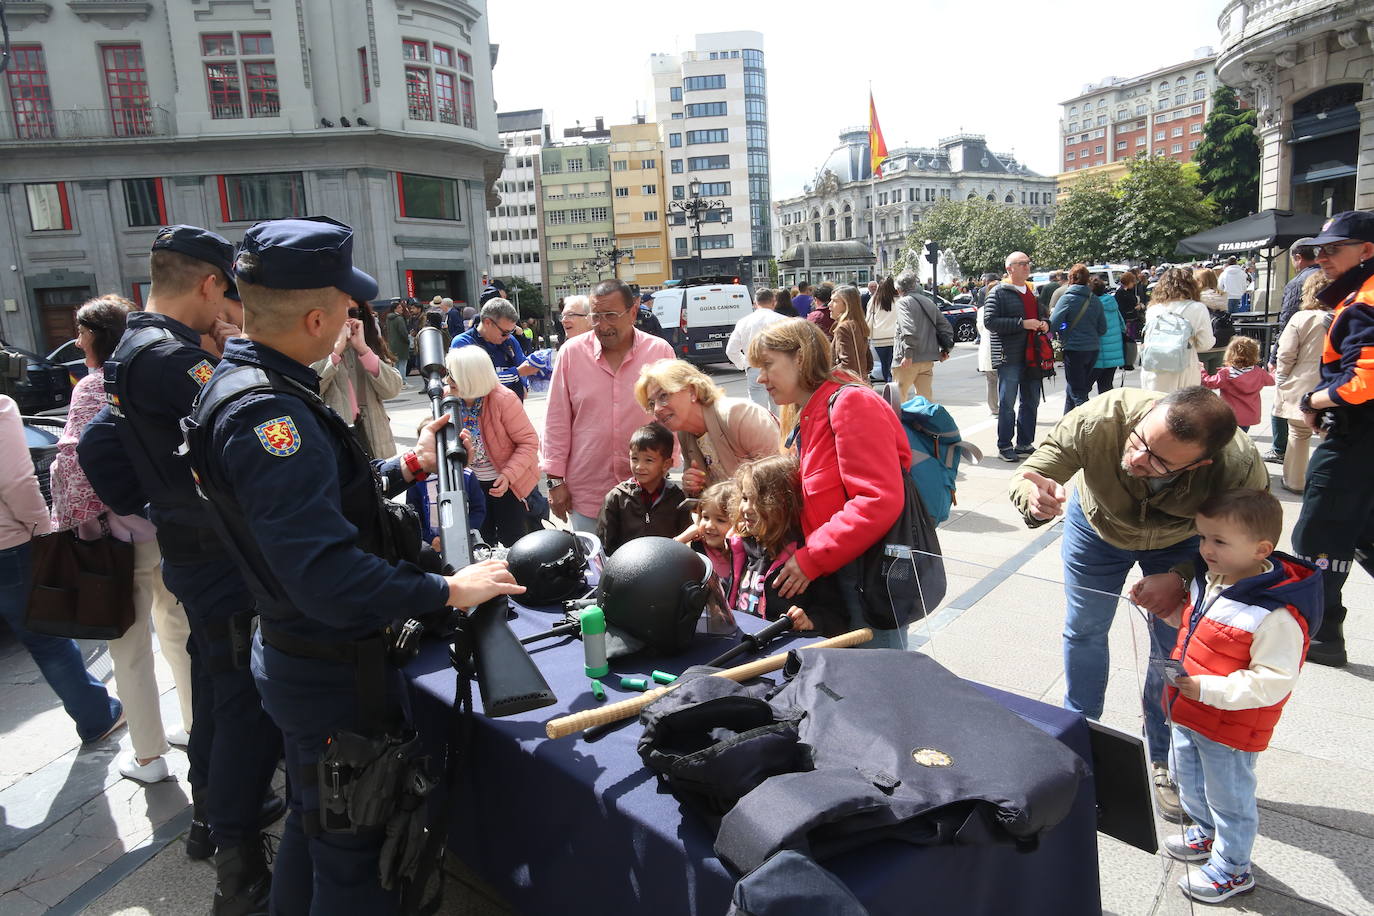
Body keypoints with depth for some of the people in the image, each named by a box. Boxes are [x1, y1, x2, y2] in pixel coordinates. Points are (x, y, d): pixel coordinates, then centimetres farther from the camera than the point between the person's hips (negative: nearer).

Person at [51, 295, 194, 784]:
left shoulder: (94, 387, -13)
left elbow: (72, 464, -22)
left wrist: (68, 524, -10)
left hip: (126, 534, -6)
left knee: (131, 647, 8)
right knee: (178, 630, 20)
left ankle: (149, 756, 19)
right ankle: (197, 724, 34)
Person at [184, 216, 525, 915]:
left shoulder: (238, 380, 5)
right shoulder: (267, 412, -29)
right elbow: (329, 577, -35)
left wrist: (406, 466, 14)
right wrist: (448, 590, -25)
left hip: (293, 656, 10)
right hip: (335, 673, -10)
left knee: (314, 820, 29)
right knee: (356, 856, 10)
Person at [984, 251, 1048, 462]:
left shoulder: (1034, 292, 18)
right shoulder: (998, 293, -5)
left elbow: (1044, 314, 31)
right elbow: (990, 321, -16)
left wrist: (1045, 323, 6)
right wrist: (1022, 324, -20)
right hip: (1009, 357, -7)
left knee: (1031, 402, 11)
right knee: (1007, 403, -2)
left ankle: (1025, 444, 22)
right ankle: (1005, 446, 6)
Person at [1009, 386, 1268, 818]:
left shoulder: (1241, 468, -39)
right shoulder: (1097, 421, -43)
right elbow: (1026, 475, -31)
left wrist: (1183, 579, -36)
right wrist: (1035, 499, -55)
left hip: (1181, 543, 0)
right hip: (1097, 524, 1)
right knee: (1084, 631, 13)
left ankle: (1162, 759, 30)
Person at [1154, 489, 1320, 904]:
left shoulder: (1277, 615, -30)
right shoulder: (1208, 578, -4)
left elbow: (1273, 682, -29)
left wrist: (1209, 689, -31)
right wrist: (1168, 609, -1)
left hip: (1230, 730, -8)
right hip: (1188, 714, 8)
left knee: (1229, 797, 14)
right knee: (1187, 778, 28)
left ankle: (1232, 870, 37)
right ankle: (1205, 833, 54)